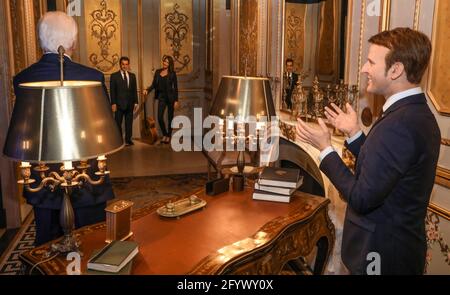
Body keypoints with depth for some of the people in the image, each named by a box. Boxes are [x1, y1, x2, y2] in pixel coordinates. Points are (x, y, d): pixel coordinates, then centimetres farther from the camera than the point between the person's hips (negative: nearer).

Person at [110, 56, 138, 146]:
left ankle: (128, 140, 13)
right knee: (118, 123, 1)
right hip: (119, 104, -3)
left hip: (130, 104, 3)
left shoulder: (132, 76, 13)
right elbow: (112, 91, -3)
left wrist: (135, 102, 7)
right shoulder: (114, 76, 1)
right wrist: (113, 103, -9)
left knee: (129, 123, 5)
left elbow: (135, 90, 13)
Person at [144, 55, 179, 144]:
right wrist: (147, 90, -10)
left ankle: (168, 136, 18)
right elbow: (153, 85, 9)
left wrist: (176, 100, -8)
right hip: (161, 97, 3)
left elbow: (175, 87, -3)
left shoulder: (172, 73, -3)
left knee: (170, 118, 4)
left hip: (170, 97, -3)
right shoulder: (158, 72, 8)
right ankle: (164, 135, 17)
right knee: (160, 117, -4)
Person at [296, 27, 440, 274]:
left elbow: (361, 199, -24)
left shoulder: (397, 124, -27)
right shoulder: (420, 114, 4)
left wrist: (324, 147, -16)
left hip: (381, 254, -9)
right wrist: (354, 134, 5)